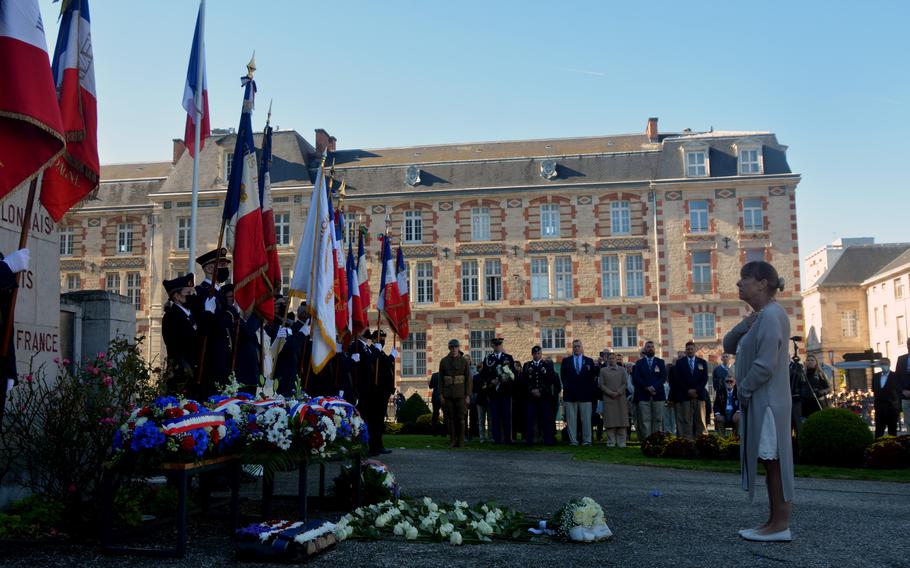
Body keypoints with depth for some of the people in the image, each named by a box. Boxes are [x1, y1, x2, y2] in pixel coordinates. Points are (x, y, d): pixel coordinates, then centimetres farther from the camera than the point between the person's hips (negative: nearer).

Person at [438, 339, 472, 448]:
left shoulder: (465, 361, 0)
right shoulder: (444, 361, 5)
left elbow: (468, 379, -1)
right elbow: (441, 379, 7)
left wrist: (468, 395, -6)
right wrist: (441, 395, 1)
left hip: (460, 394, -2)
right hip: (448, 394, 2)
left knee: (460, 417, -1)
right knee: (450, 417, 3)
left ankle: (461, 442, 5)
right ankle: (452, 441, 10)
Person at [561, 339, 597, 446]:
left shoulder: (589, 361, 10)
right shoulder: (566, 361, 10)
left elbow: (593, 376, 10)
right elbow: (563, 376, 11)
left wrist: (591, 389, 3)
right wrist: (566, 387, 6)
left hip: (585, 394, 0)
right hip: (570, 394, 0)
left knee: (586, 419, 0)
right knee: (571, 419, -1)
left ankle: (586, 440, 5)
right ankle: (573, 440, 3)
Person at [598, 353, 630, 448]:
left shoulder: (622, 369, 12)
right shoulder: (603, 370, 9)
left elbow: (625, 383, 5)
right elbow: (601, 384, 2)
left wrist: (618, 392, -9)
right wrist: (610, 393, -9)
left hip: (620, 398, 1)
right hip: (608, 398, -1)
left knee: (621, 420, -1)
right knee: (610, 421, -4)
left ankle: (621, 442, 3)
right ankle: (611, 442, -1)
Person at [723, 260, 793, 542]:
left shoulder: (771, 315, -17)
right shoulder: (760, 316, 15)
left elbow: (766, 365, -23)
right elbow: (729, 346, 15)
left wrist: (743, 390, -11)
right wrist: (745, 325, -2)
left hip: (767, 401, -10)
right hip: (760, 401, 10)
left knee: (773, 461, -3)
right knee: (769, 462, 13)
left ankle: (781, 525, 4)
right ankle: (775, 521, 20)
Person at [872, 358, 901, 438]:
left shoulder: (895, 376, -5)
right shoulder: (876, 376, 9)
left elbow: (899, 393, -4)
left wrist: (899, 409, -7)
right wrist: (875, 396, 5)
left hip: (892, 408, -4)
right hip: (879, 408, 4)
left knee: (892, 431, 4)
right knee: (878, 431, 5)